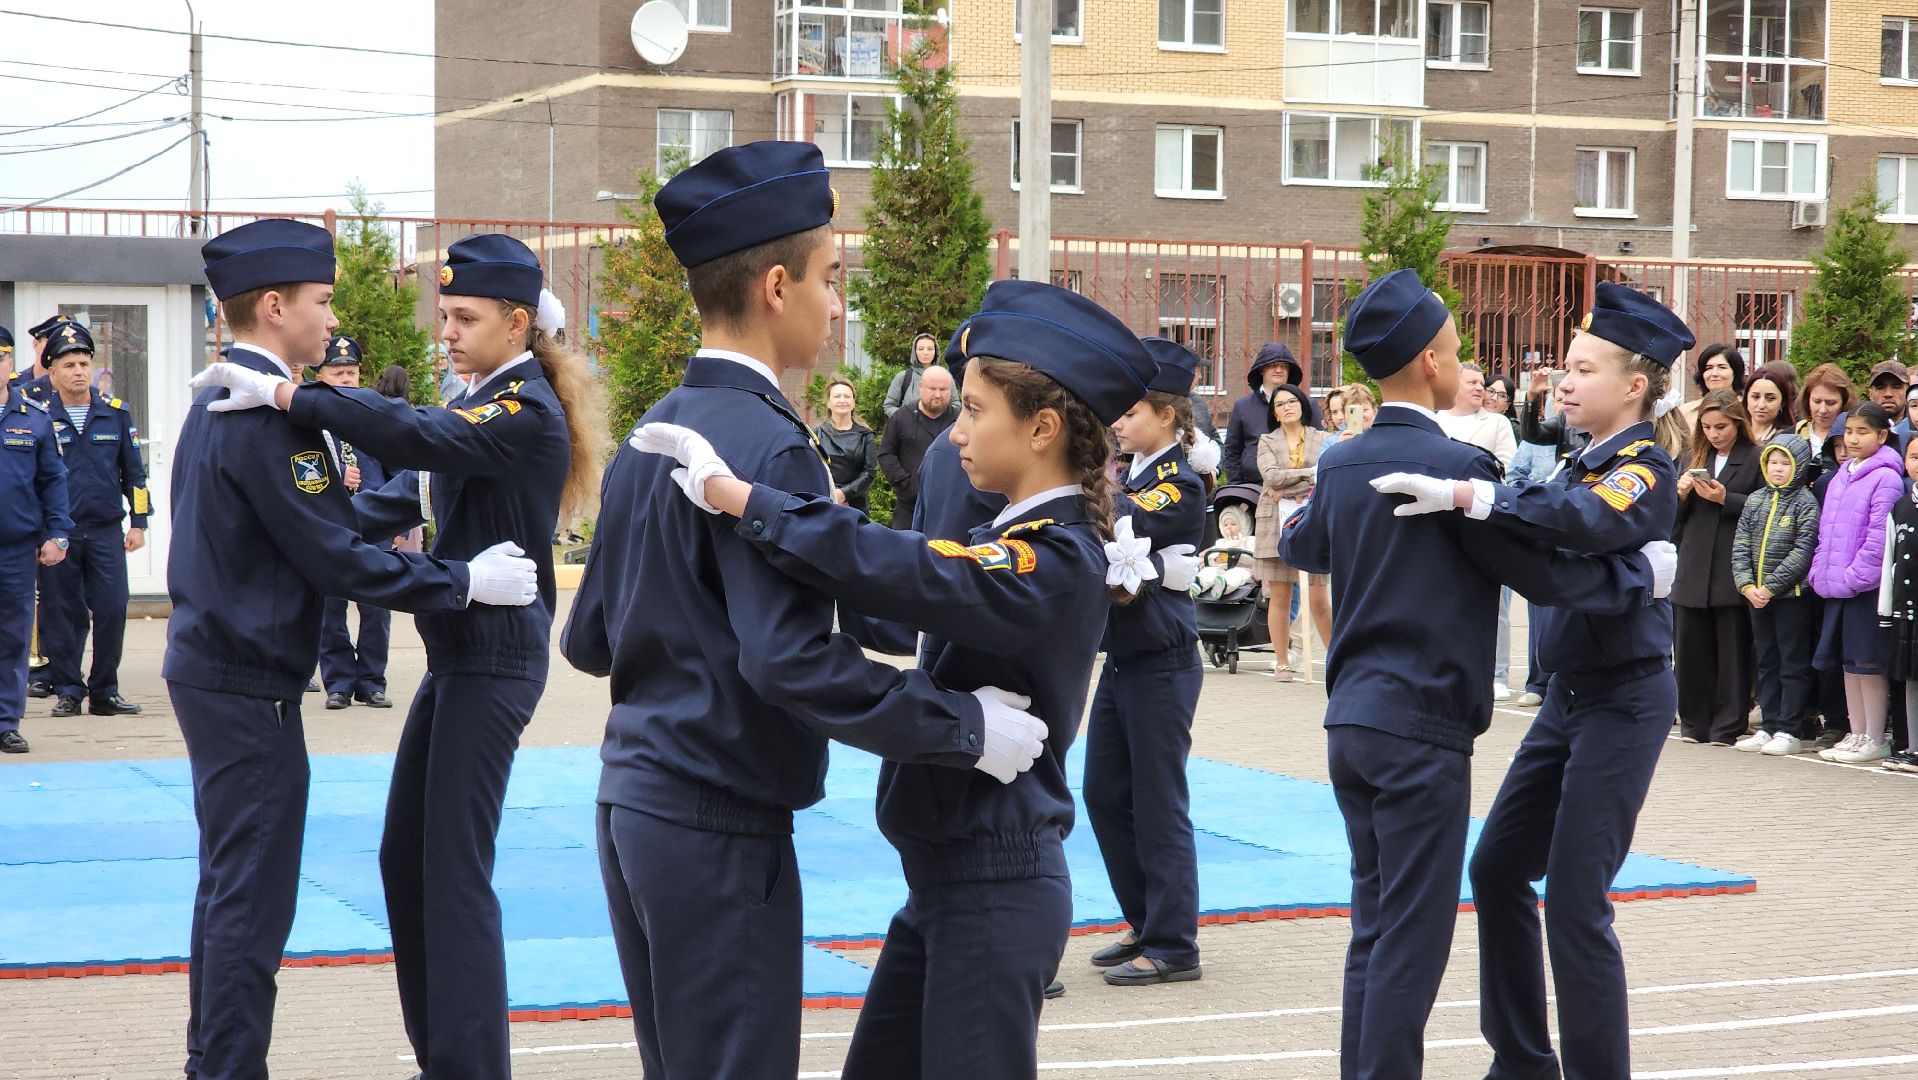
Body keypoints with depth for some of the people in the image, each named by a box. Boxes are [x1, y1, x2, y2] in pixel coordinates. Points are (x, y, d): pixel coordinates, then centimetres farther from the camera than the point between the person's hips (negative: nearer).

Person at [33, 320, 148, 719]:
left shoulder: (117, 413, 7)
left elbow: (134, 472, 11)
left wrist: (139, 522, 6)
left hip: (106, 532, 2)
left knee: (112, 610, -3)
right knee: (61, 615, 3)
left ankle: (104, 691, 8)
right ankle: (68, 690, 13)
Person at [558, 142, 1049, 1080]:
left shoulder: (650, 436, 9)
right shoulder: (768, 447, -17)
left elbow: (588, 640, 15)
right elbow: (789, 658, -28)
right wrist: (964, 727, -22)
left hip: (632, 799, 9)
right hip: (719, 827, -9)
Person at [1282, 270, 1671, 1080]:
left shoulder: (1339, 464, 8)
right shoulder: (1463, 466, -14)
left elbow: (1301, 545, 28)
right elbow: (1544, 573, -10)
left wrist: (1292, 522, 50)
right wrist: (1645, 576, 3)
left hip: (1350, 720, 7)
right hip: (1421, 730, -7)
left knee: (1374, 928, 14)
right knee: (1413, 935, -2)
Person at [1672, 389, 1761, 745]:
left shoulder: (1755, 459, 0)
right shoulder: (1695, 460, 17)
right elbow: (1675, 517, 17)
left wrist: (1724, 499, -14)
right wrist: (1681, 495, -3)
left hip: (1733, 569, -5)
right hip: (1693, 570, 5)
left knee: (1732, 648, 0)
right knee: (1689, 646, 4)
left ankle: (1728, 725, 6)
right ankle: (1694, 723, 13)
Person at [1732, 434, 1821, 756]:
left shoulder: (1805, 502, -7)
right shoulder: (1755, 501, 9)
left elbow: (1803, 552, -14)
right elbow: (1741, 546, 6)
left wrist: (1770, 585, -17)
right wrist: (1746, 584, -7)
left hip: (1792, 596, -6)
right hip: (1757, 596, 6)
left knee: (1793, 664, 0)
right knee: (1766, 663, 11)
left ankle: (1790, 731, 2)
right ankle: (1768, 726, 17)